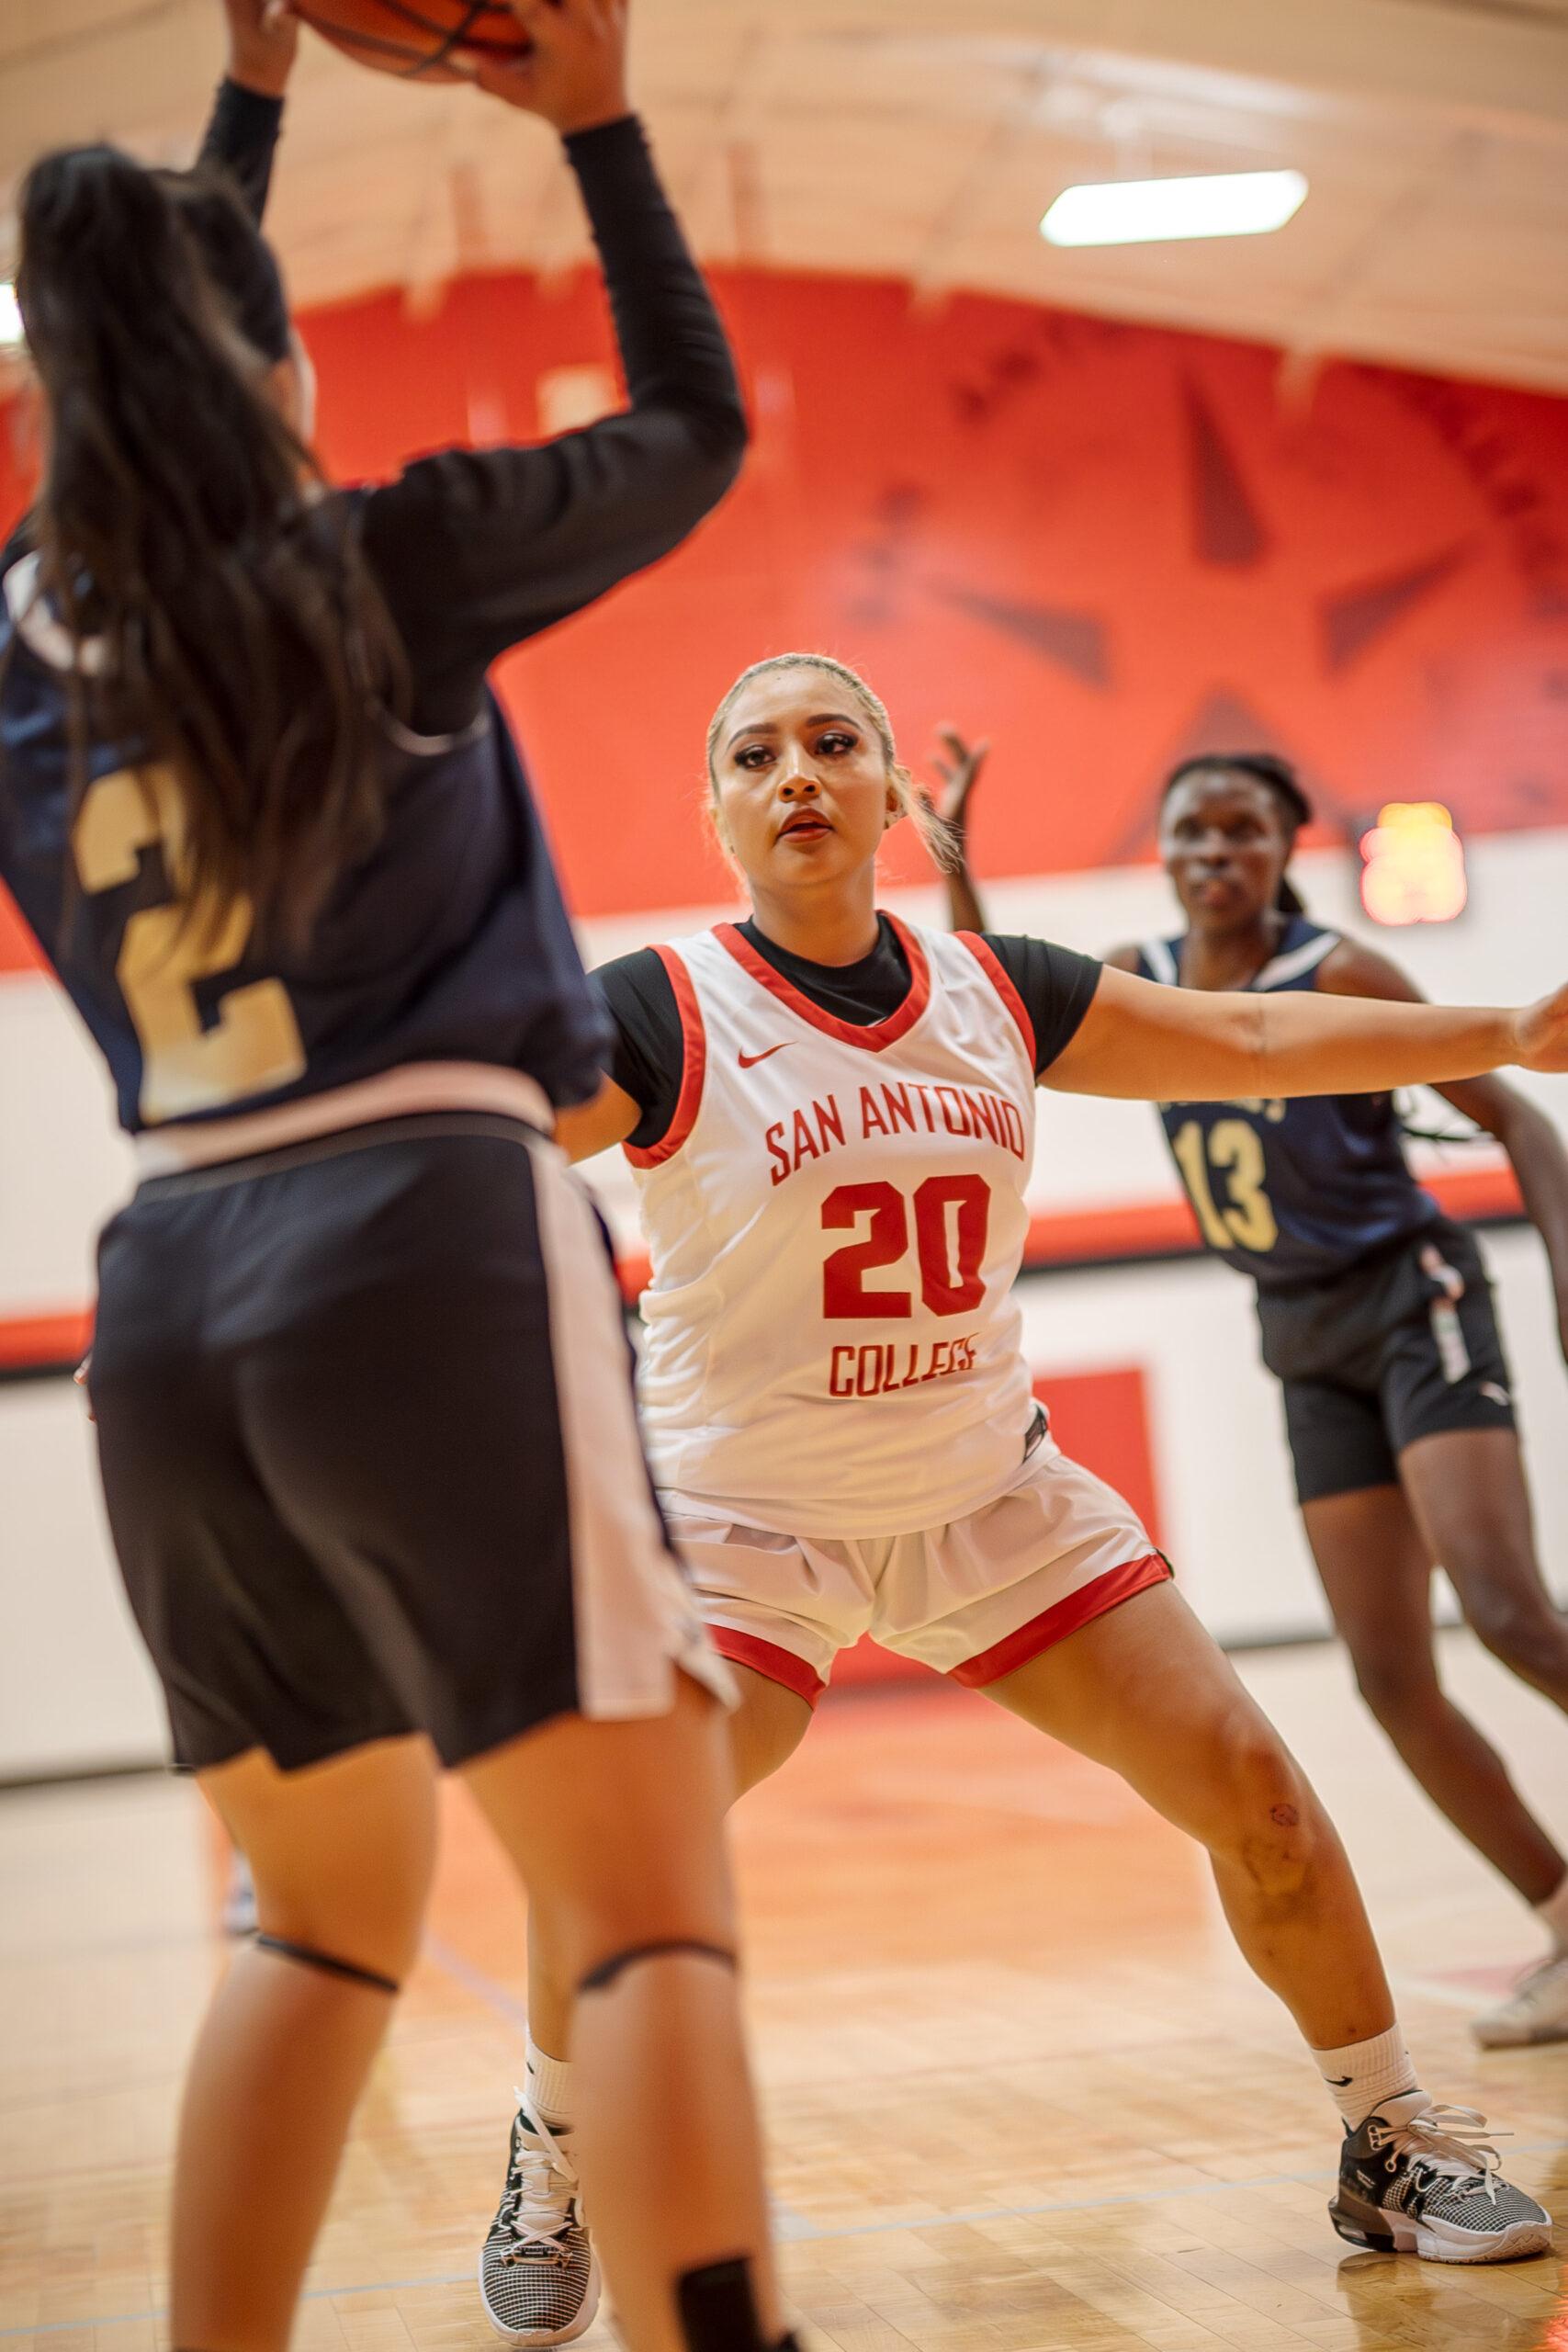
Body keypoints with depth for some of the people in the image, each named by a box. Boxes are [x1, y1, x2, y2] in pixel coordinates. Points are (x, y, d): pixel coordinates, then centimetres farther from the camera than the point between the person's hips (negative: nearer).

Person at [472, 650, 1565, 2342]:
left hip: (991, 1496, 4)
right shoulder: (659, 1020, -15)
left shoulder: (998, 993, -1)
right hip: (740, 1516, -4)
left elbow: (1251, 1042, 8)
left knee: (1251, 1789, -1)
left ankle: (1391, 2147, 20)